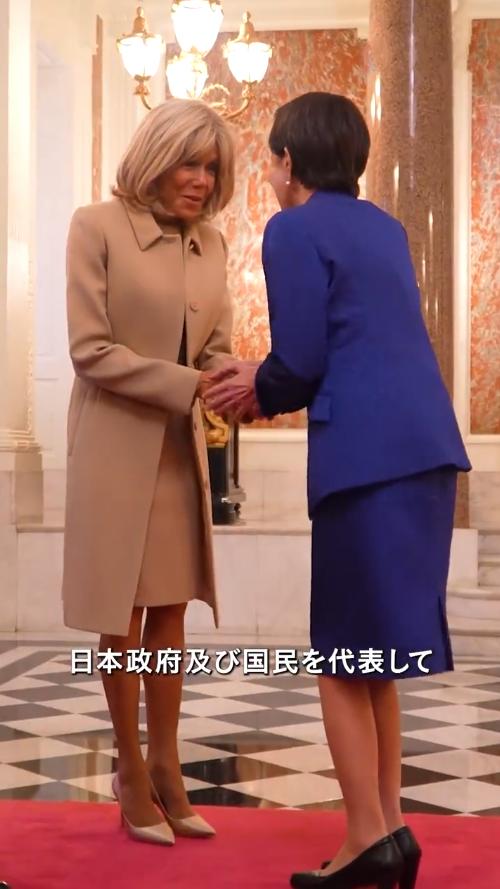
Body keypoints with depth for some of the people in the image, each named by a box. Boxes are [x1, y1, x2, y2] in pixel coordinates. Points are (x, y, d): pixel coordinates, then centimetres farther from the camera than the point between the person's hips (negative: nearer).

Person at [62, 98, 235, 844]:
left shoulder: (212, 244, 6)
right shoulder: (97, 227, -9)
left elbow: (216, 349, 6)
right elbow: (90, 349, -15)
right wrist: (186, 385, -22)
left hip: (181, 448, 5)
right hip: (116, 445, -5)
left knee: (170, 609, 9)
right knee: (123, 612, 3)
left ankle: (167, 769, 19)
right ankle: (132, 773, 16)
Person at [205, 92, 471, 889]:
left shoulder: (293, 230, -3)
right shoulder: (384, 227, 21)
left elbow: (302, 361, -8)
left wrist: (258, 392, 13)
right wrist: (265, 384, 24)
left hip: (365, 454, -8)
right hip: (424, 444, 8)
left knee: (344, 658, 2)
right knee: (373, 652, 15)